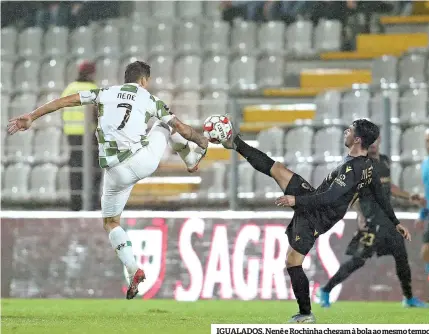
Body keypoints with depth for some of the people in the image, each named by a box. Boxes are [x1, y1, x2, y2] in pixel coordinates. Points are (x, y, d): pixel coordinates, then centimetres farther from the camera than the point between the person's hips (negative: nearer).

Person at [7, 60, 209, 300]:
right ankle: (192, 159, 44)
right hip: (145, 161, -1)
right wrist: (203, 142, 30)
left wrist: (31, 117, 11)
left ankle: (134, 271, 4)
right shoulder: (150, 100, 9)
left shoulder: (105, 93, 12)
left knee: (111, 222, 19)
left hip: (117, 172, 1)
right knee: (167, 125, 27)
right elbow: (182, 129, 11)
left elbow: (65, 101, 7)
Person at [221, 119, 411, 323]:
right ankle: (236, 144, 20)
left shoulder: (351, 168, -29)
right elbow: (381, 198, 9)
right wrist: (396, 223, 22)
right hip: (314, 201, 9)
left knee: (292, 263, -5)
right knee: (275, 169, 7)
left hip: (314, 218, -9)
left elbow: (330, 197, -33)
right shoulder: (368, 166, 1)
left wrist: (296, 200, -29)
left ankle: (306, 315, 4)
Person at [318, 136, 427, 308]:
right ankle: (326, 290, -1)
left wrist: (408, 197, 19)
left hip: (387, 216, 8)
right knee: (359, 259, -11)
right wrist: (360, 214, -27)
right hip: (371, 219, -8)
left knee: (401, 256, 11)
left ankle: (409, 298, 25)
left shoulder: (385, 161, 15)